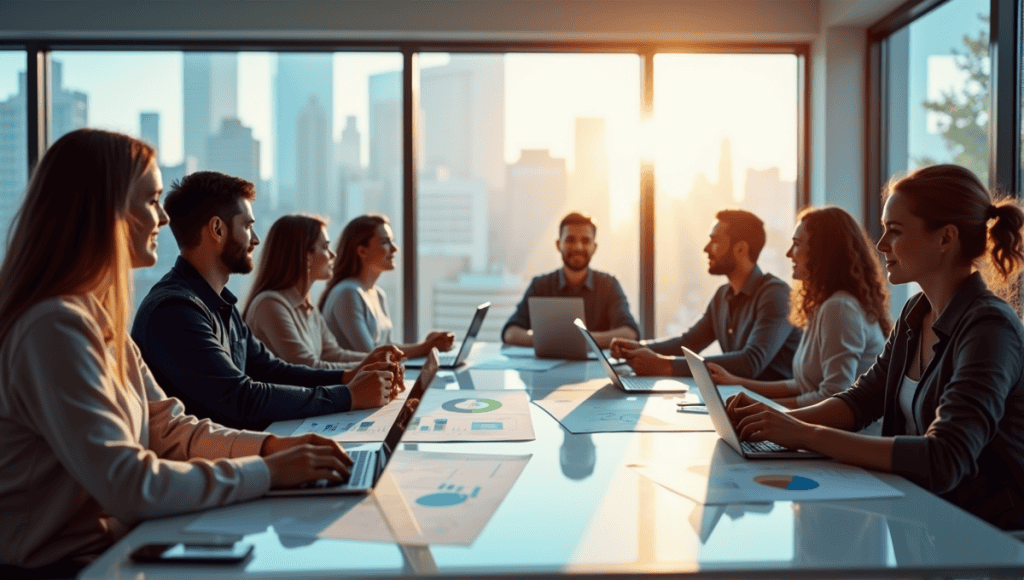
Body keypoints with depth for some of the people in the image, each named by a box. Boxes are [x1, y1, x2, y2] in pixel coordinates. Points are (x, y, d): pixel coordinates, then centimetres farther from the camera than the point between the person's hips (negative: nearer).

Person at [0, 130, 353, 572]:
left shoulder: (100, 318, 8)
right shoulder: (56, 327, -22)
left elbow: (169, 429, 8)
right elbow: (130, 488, -26)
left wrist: (273, 446, -5)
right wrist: (268, 472, -20)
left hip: (113, 542, 8)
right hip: (62, 562, -8)